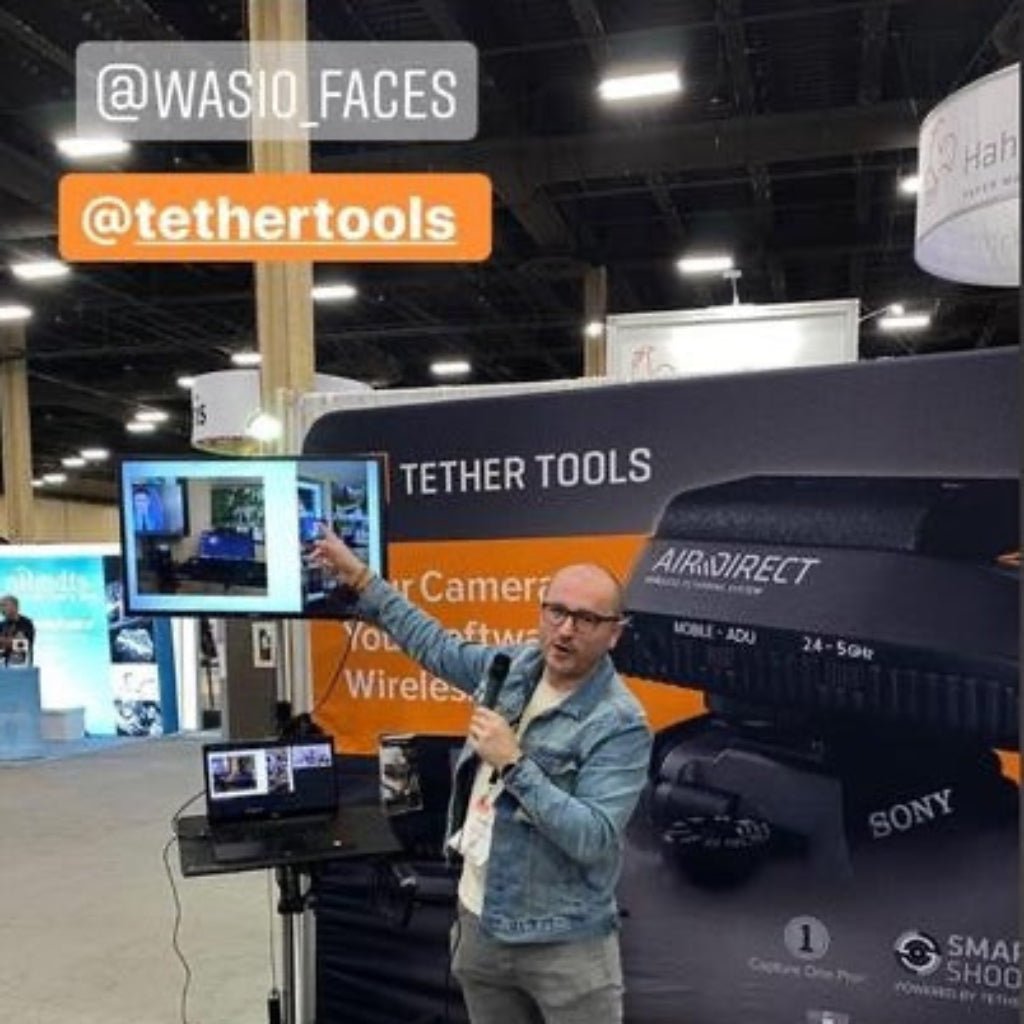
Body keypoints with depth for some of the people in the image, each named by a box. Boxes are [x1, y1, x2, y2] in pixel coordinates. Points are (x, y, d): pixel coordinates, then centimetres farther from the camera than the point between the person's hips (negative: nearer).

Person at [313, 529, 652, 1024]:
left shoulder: (620, 723, -18)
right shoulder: (515, 666, 1)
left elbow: (592, 838, -26)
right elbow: (437, 647, 17)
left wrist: (513, 764, -27)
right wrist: (361, 579, 17)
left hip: (564, 944, -6)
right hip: (479, 922, 6)